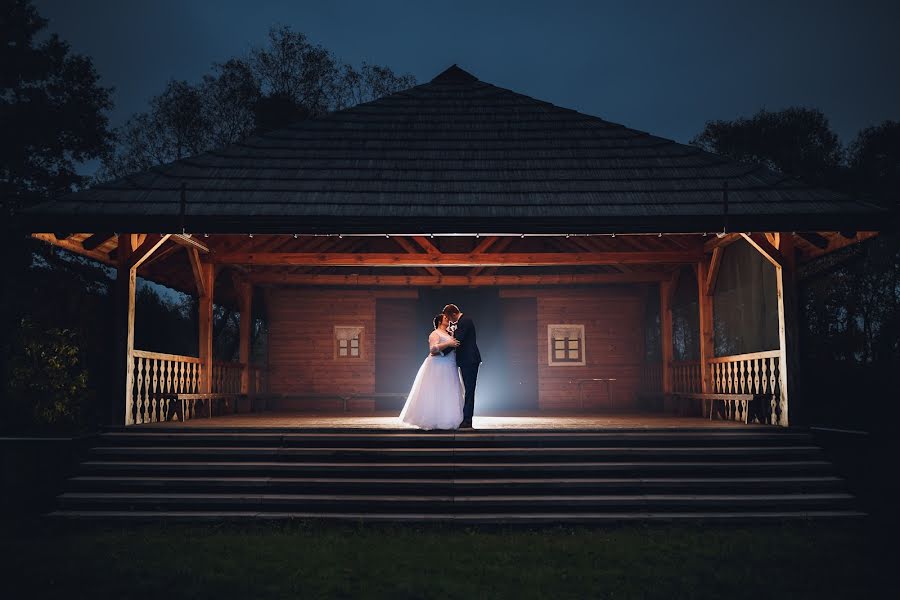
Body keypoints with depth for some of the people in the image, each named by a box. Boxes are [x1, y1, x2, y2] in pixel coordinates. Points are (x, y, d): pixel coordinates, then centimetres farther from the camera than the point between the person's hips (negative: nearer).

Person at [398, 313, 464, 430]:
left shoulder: (449, 334, 17)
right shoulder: (435, 334, -6)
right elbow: (433, 349, -20)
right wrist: (448, 344, -25)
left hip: (448, 370, 8)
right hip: (437, 367, -8)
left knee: (447, 396, 6)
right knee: (435, 395, -7)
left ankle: (445, 421, 9)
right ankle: (432, 421, -3)